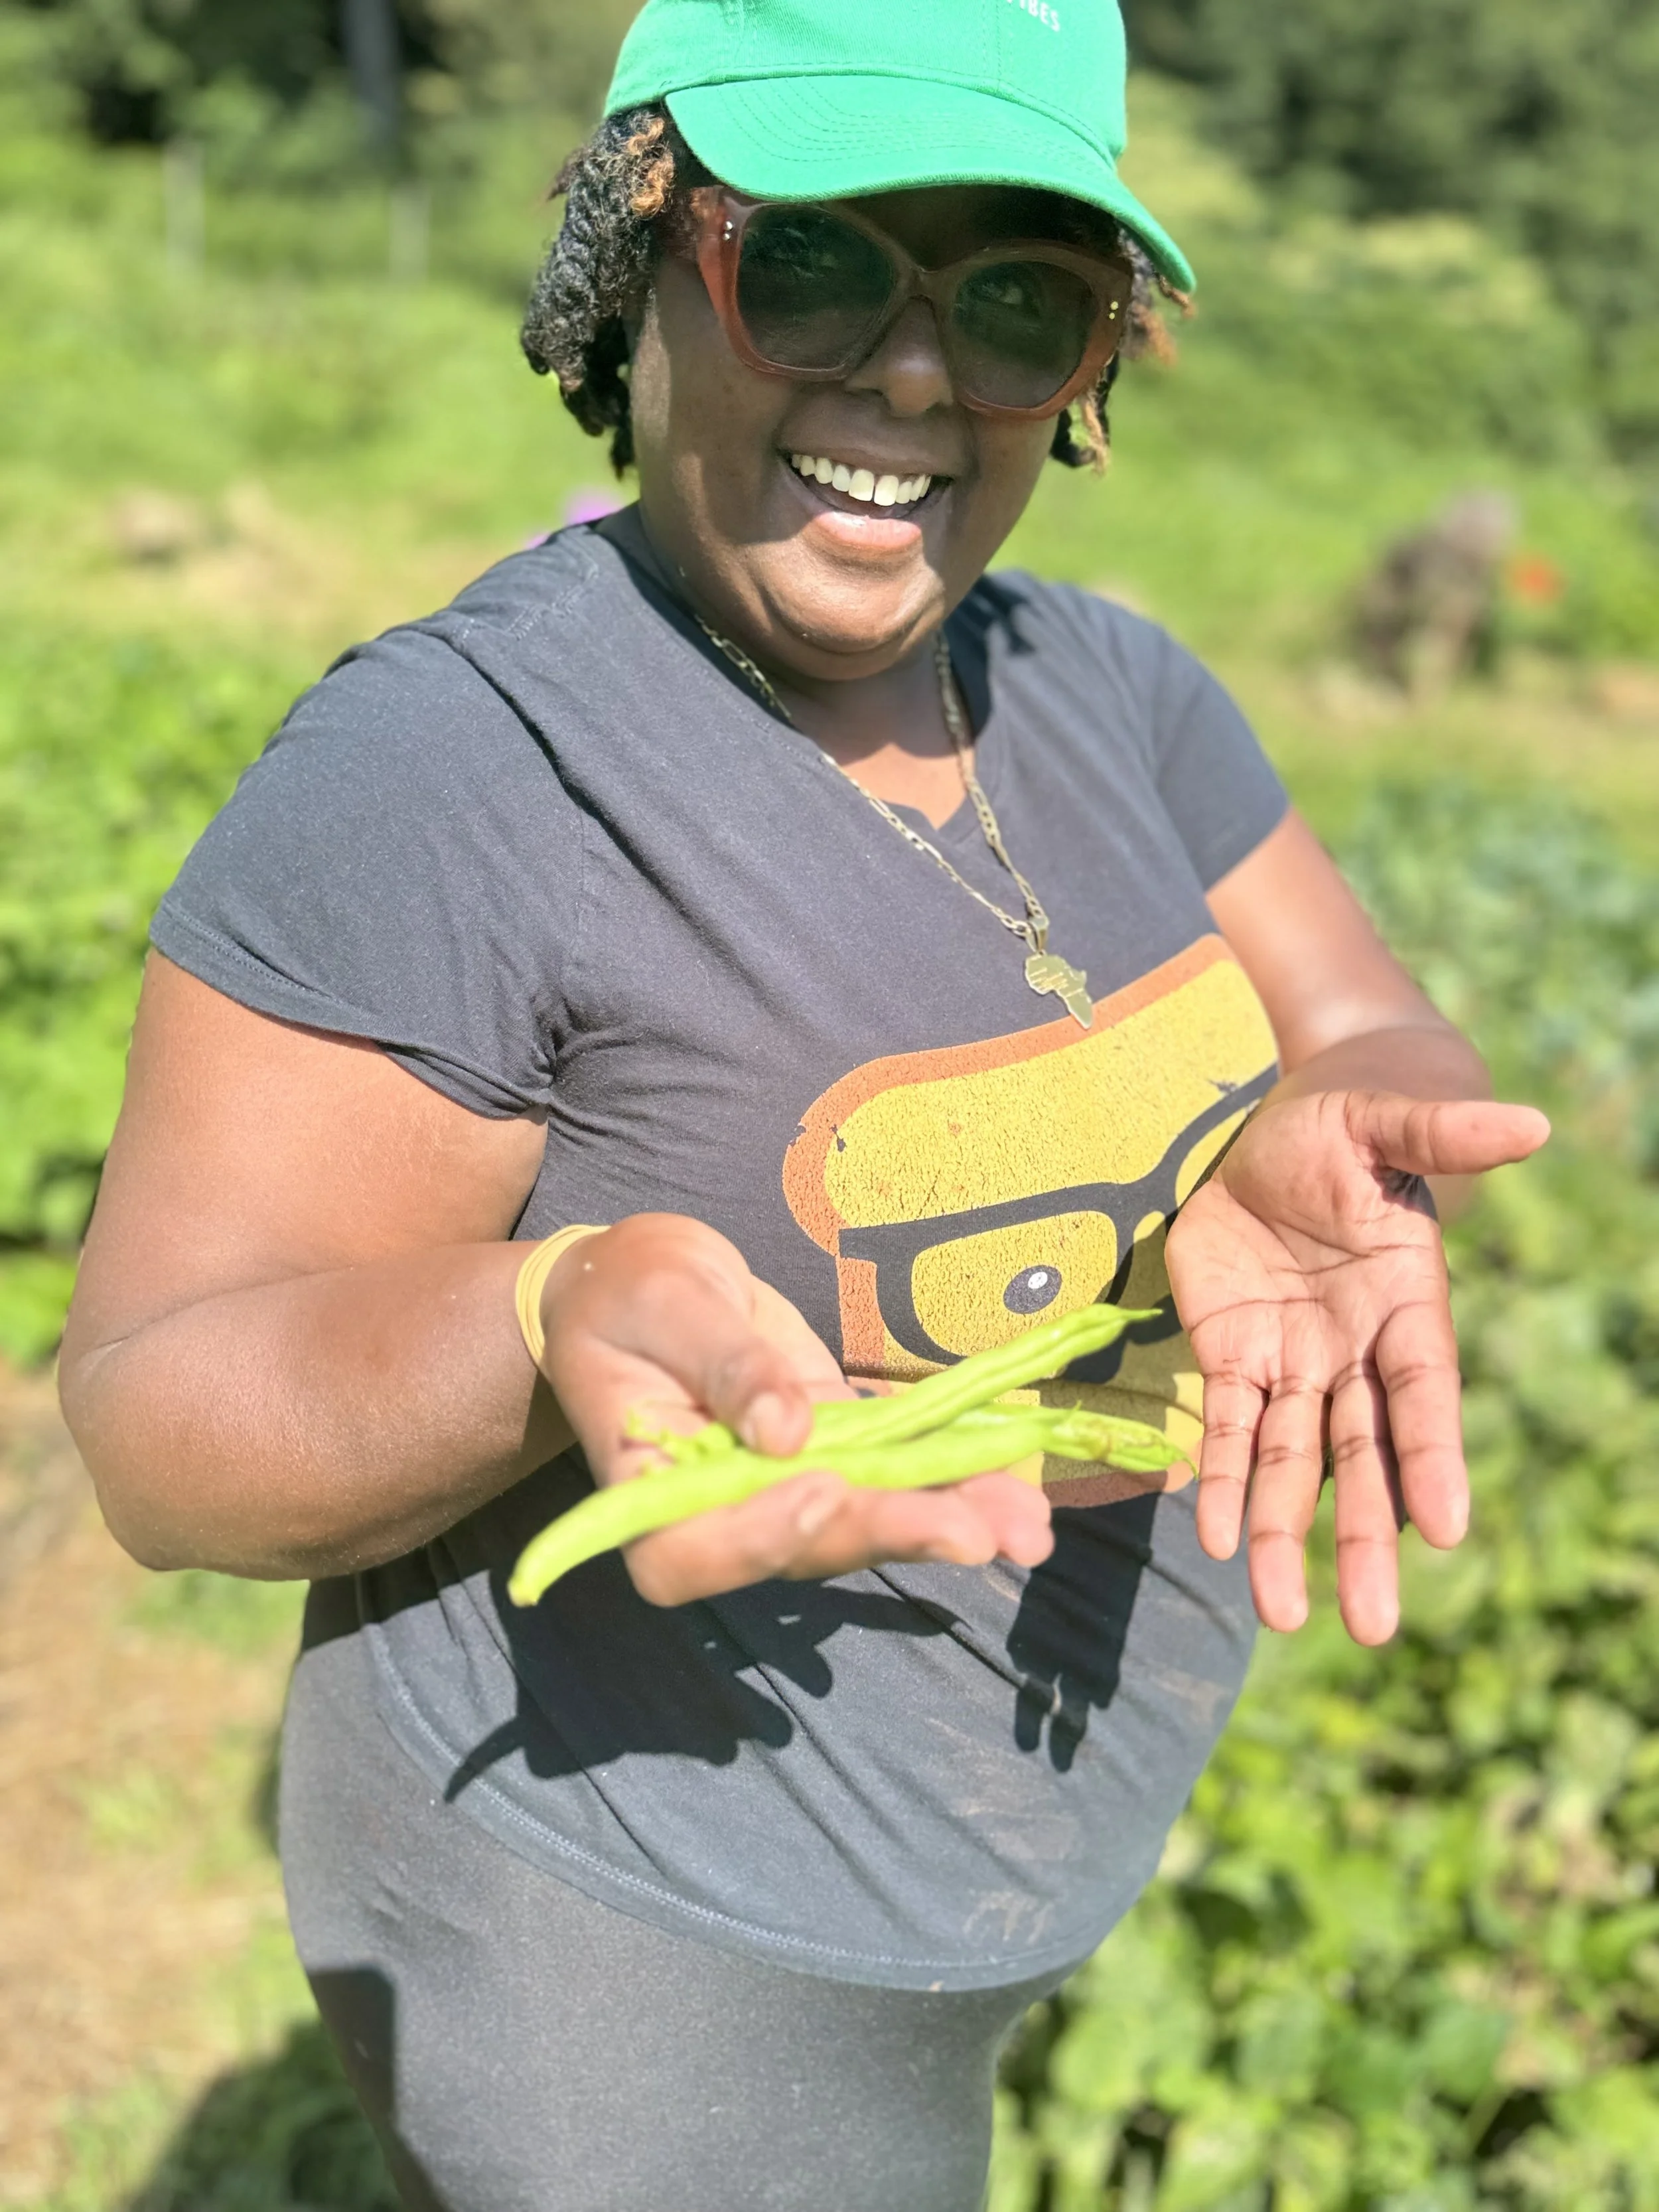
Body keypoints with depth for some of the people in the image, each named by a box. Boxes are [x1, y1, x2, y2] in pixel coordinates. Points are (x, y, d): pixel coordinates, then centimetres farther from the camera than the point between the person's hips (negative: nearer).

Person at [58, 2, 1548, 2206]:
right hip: (642, 1961, -7)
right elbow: (160, 1415, -22)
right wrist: (550, 1332, -43)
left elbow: (1385, 1045, -2)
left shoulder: (1110, 690, -2)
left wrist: (1308, 1159, -26)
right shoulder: (443, 766, -24)